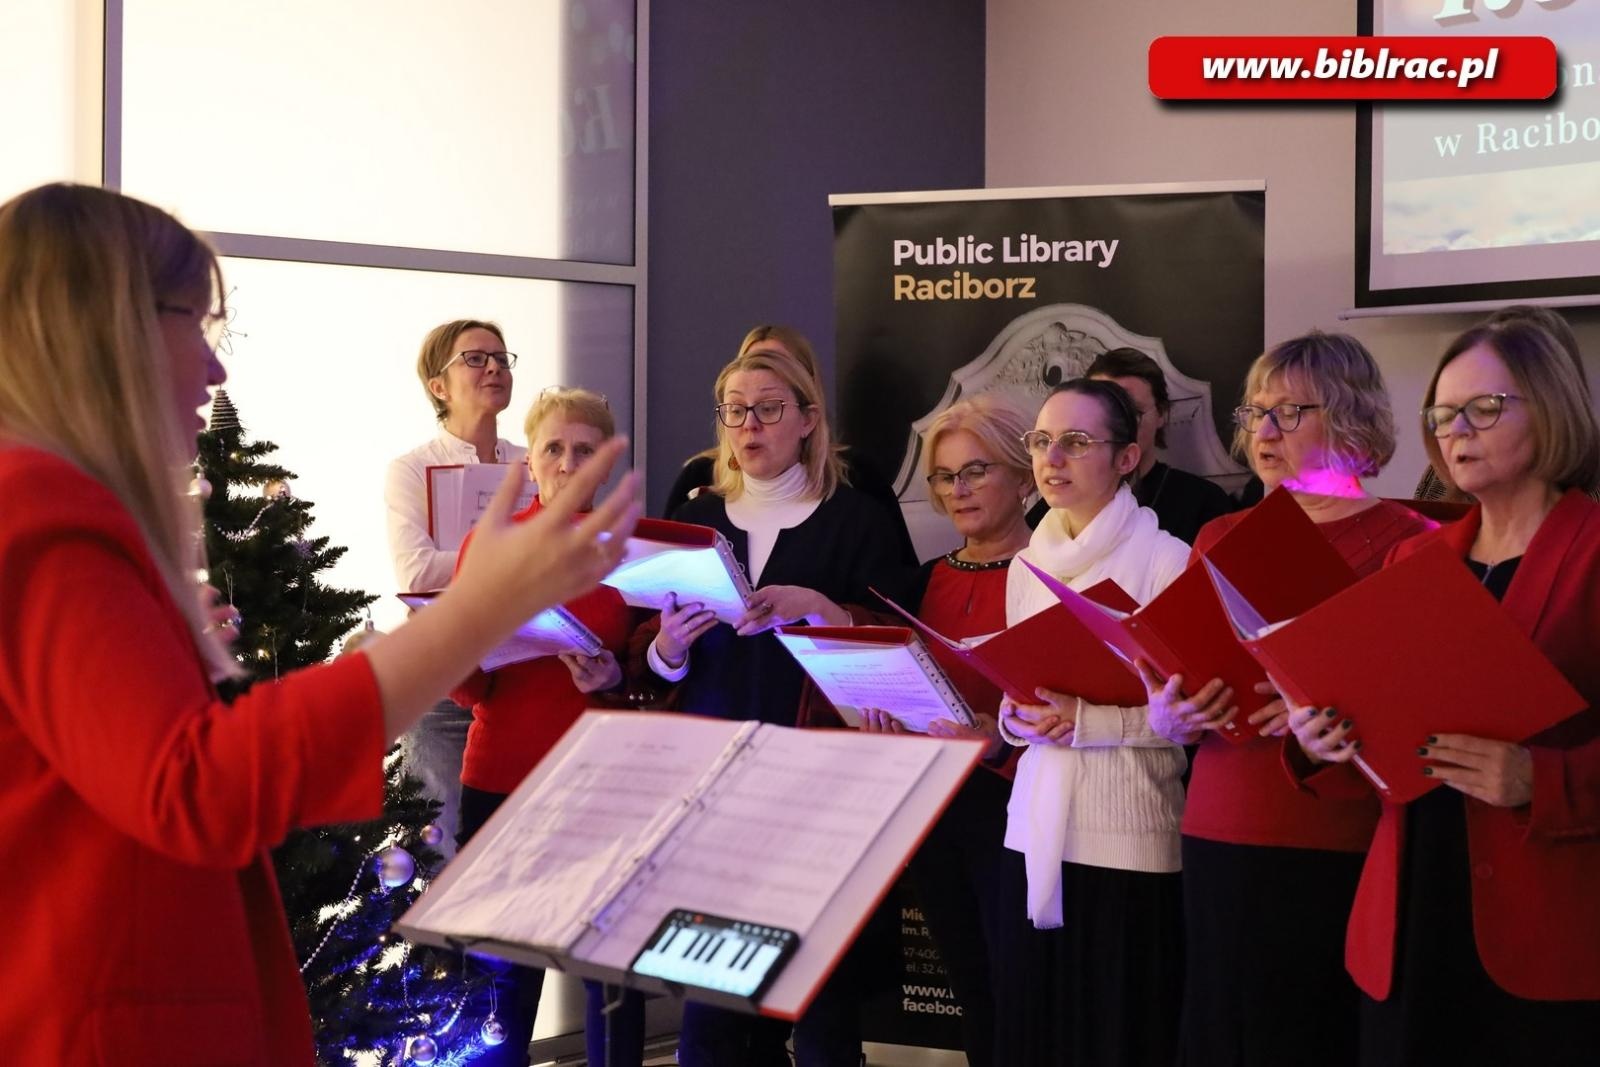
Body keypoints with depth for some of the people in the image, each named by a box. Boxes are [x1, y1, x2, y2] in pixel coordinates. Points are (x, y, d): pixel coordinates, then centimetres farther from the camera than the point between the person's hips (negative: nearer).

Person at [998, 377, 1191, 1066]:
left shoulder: (1166, 561, -8)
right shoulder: (1028, 564, 12)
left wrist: (1089, 721, -20)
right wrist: (1014, 719, -2)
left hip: (1127, 834, -6)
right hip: (1037, 827, 6)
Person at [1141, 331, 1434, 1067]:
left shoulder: (1405, 540, -3)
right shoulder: (1219, 539, 12)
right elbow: (1176, 676, 18)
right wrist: (1169, 717, -3)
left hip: (1343, 851, -4)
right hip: (1219, 839, 5)